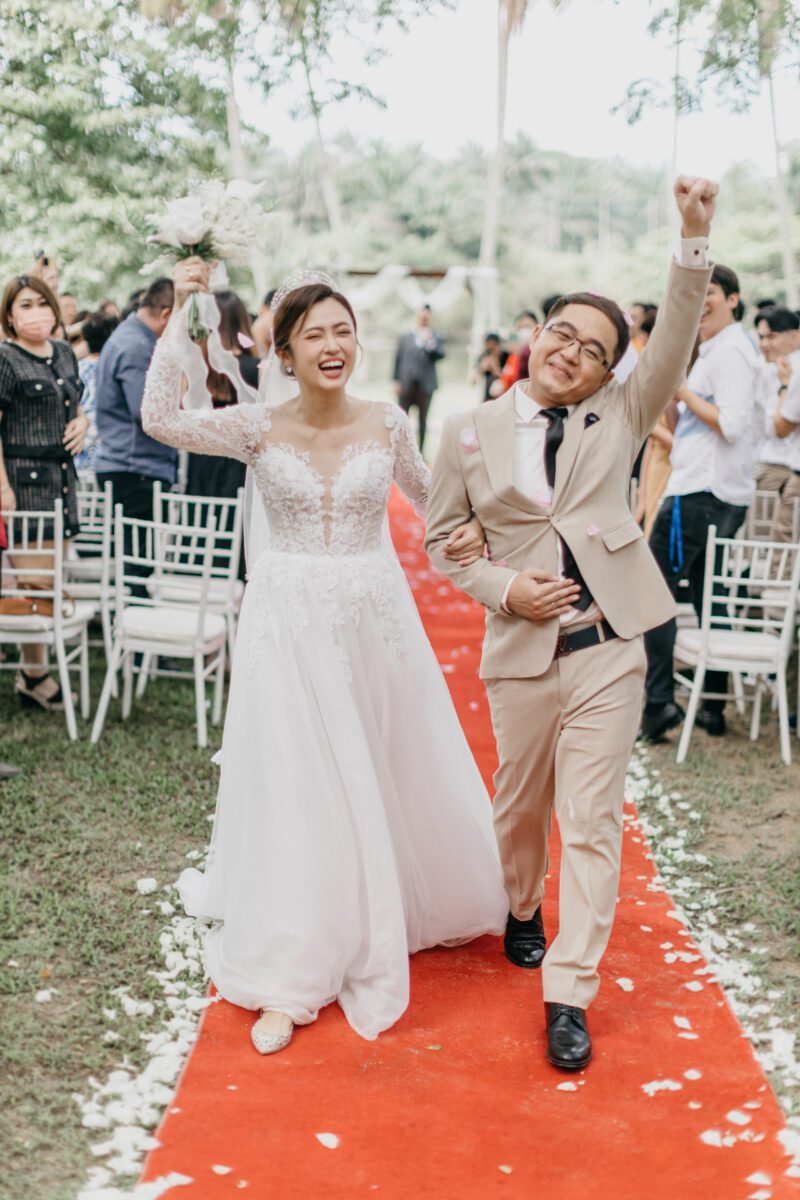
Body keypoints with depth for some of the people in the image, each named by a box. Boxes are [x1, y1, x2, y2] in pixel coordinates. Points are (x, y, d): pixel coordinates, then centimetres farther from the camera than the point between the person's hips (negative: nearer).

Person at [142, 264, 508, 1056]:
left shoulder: (386, 423, -1)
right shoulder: (259, 429, -6)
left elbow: (426, 493, 17)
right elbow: (160, 419, -21)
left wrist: (468, 525, -1)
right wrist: (181, 312, -20)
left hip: (375, 620, 2)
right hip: (289, 626, -1)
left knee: (391, 777, 14)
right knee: (296, 791, 3)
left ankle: (401, 913, 43)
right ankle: (291, 975, 16)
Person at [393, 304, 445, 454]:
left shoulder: (436, 339, 7)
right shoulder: (405, 338, 11)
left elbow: (440, 355, -9)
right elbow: (398, 359, 9)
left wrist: (429, 342, -23)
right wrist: (396, 381, 2)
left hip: (425, 385, -1)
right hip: (406, 384, 1)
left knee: (422, 419, 4)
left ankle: (420, 451, 8)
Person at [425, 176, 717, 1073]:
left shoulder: (618, 417, 5)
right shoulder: (469, 433, 2)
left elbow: (675, 341, -8)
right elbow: (438, 538, 7)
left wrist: (695, 235, -20)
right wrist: (503, 589, -10)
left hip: (609, 646, 0)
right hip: (521, 647, 0)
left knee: (592, 817, 0)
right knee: (521, 803, 17)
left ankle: (569, 996, 7)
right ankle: (522, 908, 48)